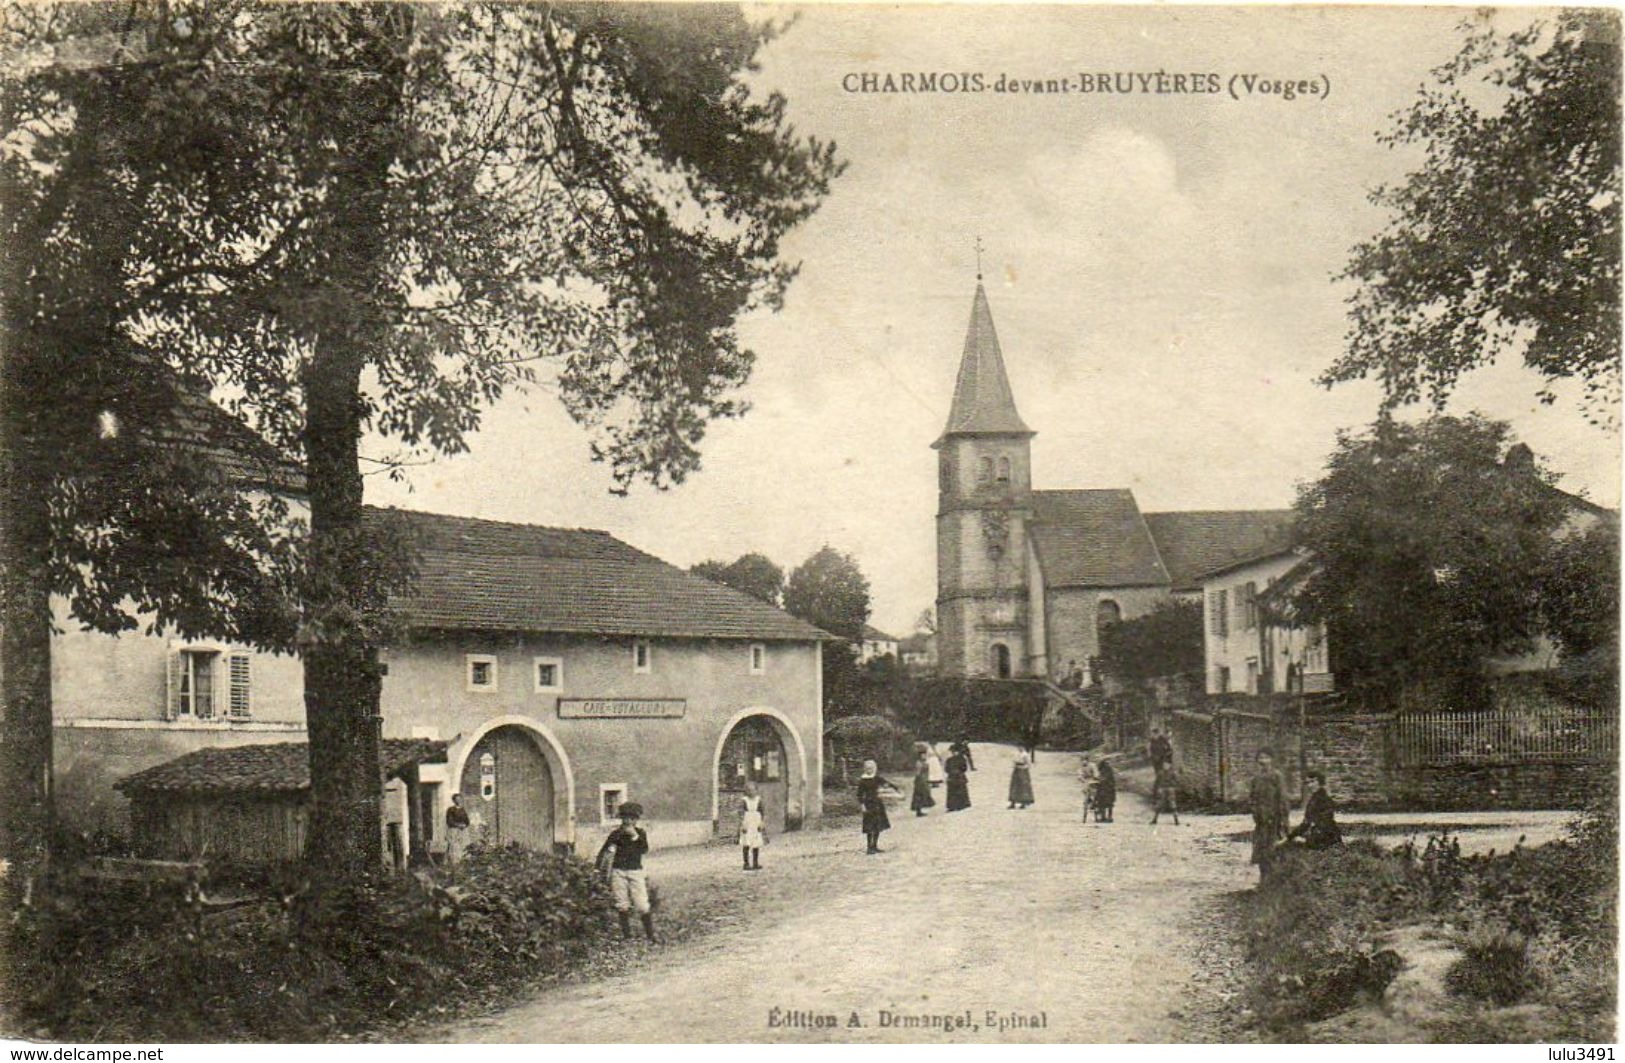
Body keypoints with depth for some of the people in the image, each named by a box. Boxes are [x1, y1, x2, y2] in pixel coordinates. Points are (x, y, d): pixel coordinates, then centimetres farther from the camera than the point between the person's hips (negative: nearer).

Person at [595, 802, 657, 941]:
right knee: (622, 906, 3)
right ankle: (626, 935, 12)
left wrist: (635, 836, -24)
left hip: (636, 872, -1)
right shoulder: (616, 834, 1)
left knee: (642, 906, -7)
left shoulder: (641, 833, 1)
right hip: (618, 872, 1)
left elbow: (645, 850, -14)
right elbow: (603, 851, 4)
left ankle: (650, 935, 1)